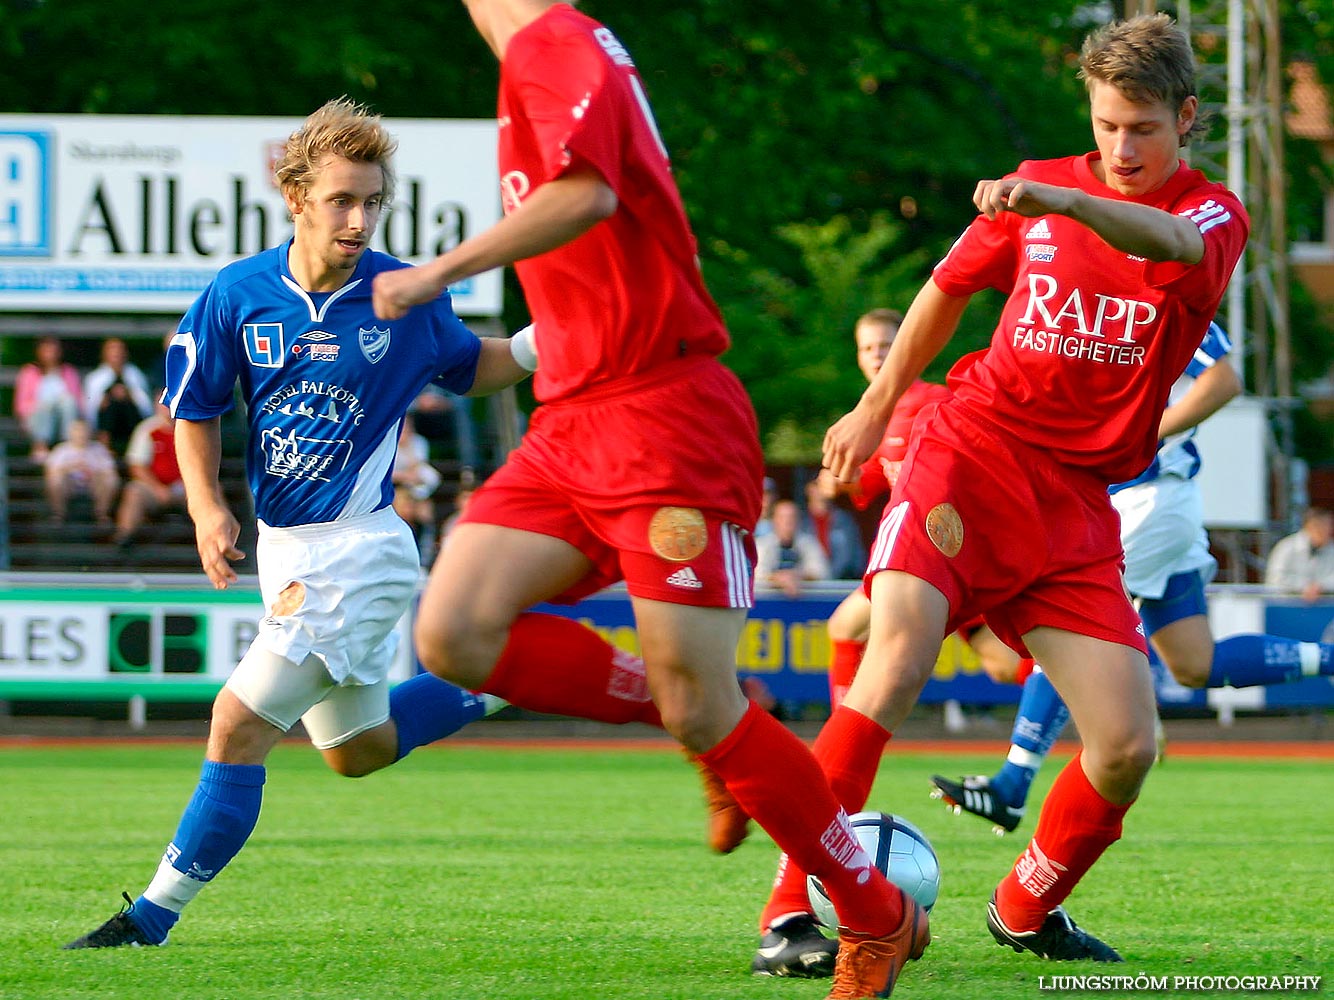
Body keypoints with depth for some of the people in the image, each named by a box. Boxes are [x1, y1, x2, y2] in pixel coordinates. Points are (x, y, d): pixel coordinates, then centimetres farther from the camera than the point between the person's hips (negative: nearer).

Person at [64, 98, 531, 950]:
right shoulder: (239, 295, -5)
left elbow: (468, 368, 9)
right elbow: (197, 407, 7)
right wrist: (206, 505, -8)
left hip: (359, 552, -5)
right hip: (285, 550, 5)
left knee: (240, 721, -14)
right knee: (357, 751, 20)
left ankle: (157, 913, -6)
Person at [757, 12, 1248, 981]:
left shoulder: (1215, 215, -1)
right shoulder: (1040, 186, 6)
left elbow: (1168, 242, -28)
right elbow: (951, 287, 24)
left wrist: (1055, 201, -47)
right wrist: (875, 409, 30)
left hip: (1076, 505, 1)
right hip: (969, 458, -1)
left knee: (1128, 745, -9)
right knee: (896, 664, -25)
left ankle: (1027, 908, 19)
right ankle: (794, 909, -23)